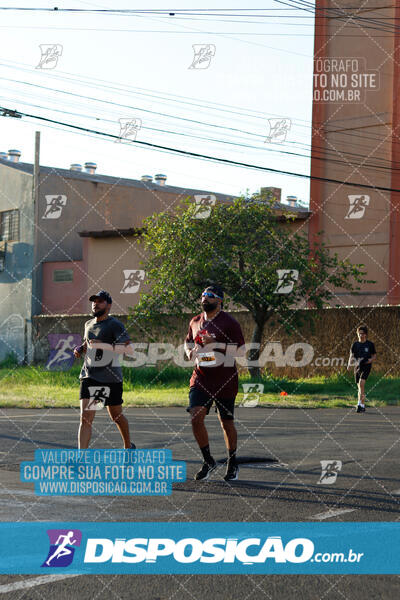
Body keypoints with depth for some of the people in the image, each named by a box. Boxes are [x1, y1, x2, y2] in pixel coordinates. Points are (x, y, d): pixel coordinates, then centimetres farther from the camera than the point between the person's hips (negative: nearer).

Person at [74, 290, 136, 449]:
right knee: (85, 418, -10)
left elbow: (127, 348, -18)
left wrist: (103, 345, -26)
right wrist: (80, 349, 10)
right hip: (89, 375, 4)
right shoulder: (88, 324, 14)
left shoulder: (115, 324, -7)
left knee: (116, 415, 12)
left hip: (111, 377, -4)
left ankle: (128, 446, 39)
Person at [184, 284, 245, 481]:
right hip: (200, 379, 4)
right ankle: (208, 461, 5)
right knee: (196, 417, -11)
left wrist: (215, 344, -21)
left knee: (227, 423, 6)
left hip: (224, 380, -4)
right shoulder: (195, 322, 10)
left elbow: (240, 351, -11)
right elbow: (188, 341, 27)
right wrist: (189, 351, 4)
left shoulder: (229, 323, -7)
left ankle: (232, 463, 25)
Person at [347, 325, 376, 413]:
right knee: (360, 387, 8)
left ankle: (360, 404, -25)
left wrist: (371, 360, -12)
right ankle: (363, 406, 21)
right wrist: (349, 364, -12)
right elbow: (351, 356, 7)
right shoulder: (355, 344, 9)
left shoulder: (370, 344, 3)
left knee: (361, 383, -23)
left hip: (366, 366, -4)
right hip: (357, 367, 4)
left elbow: (374, 355, 10)